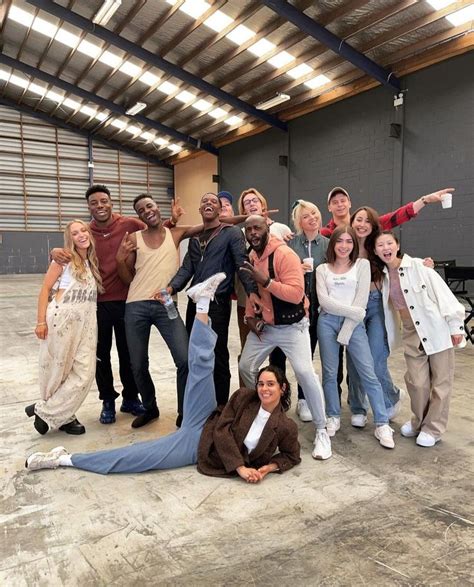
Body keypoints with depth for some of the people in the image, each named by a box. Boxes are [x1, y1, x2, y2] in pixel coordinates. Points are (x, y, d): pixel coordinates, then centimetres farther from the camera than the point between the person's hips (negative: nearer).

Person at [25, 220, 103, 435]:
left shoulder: (93, 262, 16)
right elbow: (45, 289, -4)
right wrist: (41, 321, -9)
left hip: (86, 322, 5)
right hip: (62, 319, -5)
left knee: (84, 373, -1)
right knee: (58, 370, 5)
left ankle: (48, 412, 13)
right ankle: (61, 415, 23)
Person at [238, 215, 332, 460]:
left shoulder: (285, 254, -20)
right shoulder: (250, 257, 4)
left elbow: (297, 294, -28)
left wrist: (266, 281, -33)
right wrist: (250, 316, 1)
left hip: (291, 326, -7)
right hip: (263, 326, 7)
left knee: (305, 373, -18)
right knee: (245, 368, 9)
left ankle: (321, 431, -2)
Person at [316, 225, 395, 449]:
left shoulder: (362, 264, 6)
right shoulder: (322, 269, 9)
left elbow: (361, 300, -3)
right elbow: (324, 300, -4)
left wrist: (346, 331, -9)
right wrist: (354, 311, -13)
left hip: (354, 322, -1)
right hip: (328, 322, 2)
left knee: (368, 373, -4)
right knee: (330, 372, 6)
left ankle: (382, 424, 4)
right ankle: (333, 417, 23)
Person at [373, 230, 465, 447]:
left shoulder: (418, 266, -12)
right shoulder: (383, 276, 3)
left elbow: (442, 293, -12)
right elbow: (388, 307, 9)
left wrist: (455, 326, -13)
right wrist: (390, 337, 7)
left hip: (437, 329, -3)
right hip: (412, 334, 4)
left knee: (440, 382, 4)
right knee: (416, 381, 2)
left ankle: (433, 428, 19)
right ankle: (419, 421, 26)